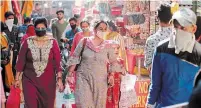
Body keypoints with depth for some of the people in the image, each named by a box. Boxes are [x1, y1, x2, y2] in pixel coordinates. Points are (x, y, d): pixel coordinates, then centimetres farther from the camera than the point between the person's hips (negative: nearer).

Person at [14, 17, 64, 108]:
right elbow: (21, 61, 3)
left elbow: (57, 62, -4)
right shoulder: (28, 42, -1)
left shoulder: (52, 42, -2)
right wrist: (17, 78, 3)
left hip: (48, 81, 0)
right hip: (30, 80, 0)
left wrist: (59, 79, -9)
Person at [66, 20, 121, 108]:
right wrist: (70, 72, 1)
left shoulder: (108, 45, 3)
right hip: (83, 77, -2)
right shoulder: (84, 41, 0)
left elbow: (113, 62, 11)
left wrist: (111, 75, -1)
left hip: (100, 80, 2)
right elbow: (75, 57, 6)